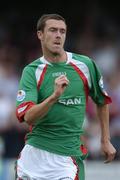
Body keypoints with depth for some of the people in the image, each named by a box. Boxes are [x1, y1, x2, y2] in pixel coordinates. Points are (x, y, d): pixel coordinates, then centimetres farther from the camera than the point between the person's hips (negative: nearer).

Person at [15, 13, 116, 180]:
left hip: (67, 155, -1)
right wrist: (54, 96, -28)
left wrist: (106, 141, 16)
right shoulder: (31, 71, -1)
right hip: (33, 152, 1)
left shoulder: (85, 65, 2)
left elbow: (102, 102, 17)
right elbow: (27, 116, -14)